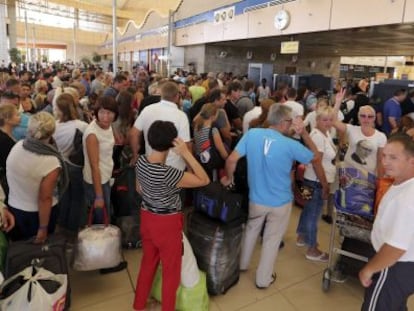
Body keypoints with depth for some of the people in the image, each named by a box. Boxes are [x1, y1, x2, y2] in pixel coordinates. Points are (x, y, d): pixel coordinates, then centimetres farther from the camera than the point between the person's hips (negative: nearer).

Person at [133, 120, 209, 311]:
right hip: (167, 223, -7)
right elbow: (204, 180, -25)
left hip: (147, 218, 7)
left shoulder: (141, 162, -9)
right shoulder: (167, 173, -31)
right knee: (171, 270, 16)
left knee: (148, 262, 27)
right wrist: (186, 153, -28)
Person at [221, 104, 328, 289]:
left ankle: (242, 264, 46)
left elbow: (231, 160, -12)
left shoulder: (252, 134, -13)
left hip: (256, 199, 3)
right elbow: (316, 157, -2)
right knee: (272, 239, 16)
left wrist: (229, 178, 6)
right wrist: (304, 133, -2)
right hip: (280, 202, -2)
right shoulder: (291, 145, -19)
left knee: (251, 230, 27)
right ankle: (263, 279, 32)